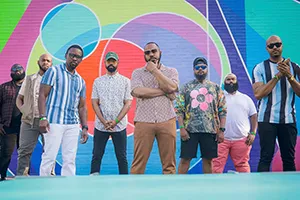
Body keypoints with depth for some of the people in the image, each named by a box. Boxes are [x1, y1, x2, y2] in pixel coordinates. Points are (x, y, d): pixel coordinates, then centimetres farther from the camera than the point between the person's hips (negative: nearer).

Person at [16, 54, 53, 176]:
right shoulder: (29, 79, 15)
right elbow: (19, 98, 16)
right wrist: (23, 110, -2)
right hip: (29, 120, 1)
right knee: (24, 150, -1)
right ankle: (21, 175, 6)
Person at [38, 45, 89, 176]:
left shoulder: (81, 81, 18)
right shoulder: (54, 71, 3)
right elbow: (42, 95, -5)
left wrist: (85, 127, 10)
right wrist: (42, 117, -16)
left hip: (73, 124, 5)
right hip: (54, 121, -5)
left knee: (70, 160, 4)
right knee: (49, 157, -5)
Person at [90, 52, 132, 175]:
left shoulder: (125, 81, 4)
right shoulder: (98, 81, 8)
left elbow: (128, 103, -2)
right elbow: (94, 103, 3)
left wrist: (116, 121, -13)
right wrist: (104, 122, -10)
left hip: (119, 126, -1)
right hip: (100, 126, 1)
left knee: (122, 156, 4)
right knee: (97, 155, 4)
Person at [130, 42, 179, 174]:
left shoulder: (171, 71, 12)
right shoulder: (137, 73, 10)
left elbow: (171, 87, -9)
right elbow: (138, 91, -10)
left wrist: (154, 70, -1)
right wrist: (164, 92, -7)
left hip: (167, 121, 1)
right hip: (144, 122, -1)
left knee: (169, 162, 4)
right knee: (139, 162, -1)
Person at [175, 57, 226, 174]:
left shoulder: (215, 88, 10)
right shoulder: (186, 87, 6)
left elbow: (222, 111, 8)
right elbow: (179, 109, 1)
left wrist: (221, 130, 0)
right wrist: (182, 128, -9)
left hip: (210, 130, 2)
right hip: (190, 130, -1)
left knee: (208, 160, 7)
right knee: (185, 159, -1)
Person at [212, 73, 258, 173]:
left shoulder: (246, 98, 17)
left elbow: (253, 116, 14)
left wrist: (253, 133, 2)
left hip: (242, 139, 2)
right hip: (221, 138, -1)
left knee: (242, 165, 4)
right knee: (216, 165, -6)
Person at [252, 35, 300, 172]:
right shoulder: (260, 68, 3)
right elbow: (258, 94, -10)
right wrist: (278, 75, -12)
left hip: (288, 120, 3)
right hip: (267, 119, -2)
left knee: (289, 158, 6)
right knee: (266, 158, -4)